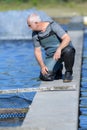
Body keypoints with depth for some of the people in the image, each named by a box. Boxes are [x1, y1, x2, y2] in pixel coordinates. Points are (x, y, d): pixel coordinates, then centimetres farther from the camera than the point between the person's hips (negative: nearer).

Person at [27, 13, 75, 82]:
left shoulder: (53, 26, -17)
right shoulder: (35, 34, -2)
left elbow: (67, 38, -26)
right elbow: (37, 51, 2)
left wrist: (59, 49, -42)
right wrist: (42, 66, -13)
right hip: (51, 56, 4)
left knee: (68, 50, -40)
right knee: (45, 76, -20)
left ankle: (68, 73, -14)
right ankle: (57, 68, 14)